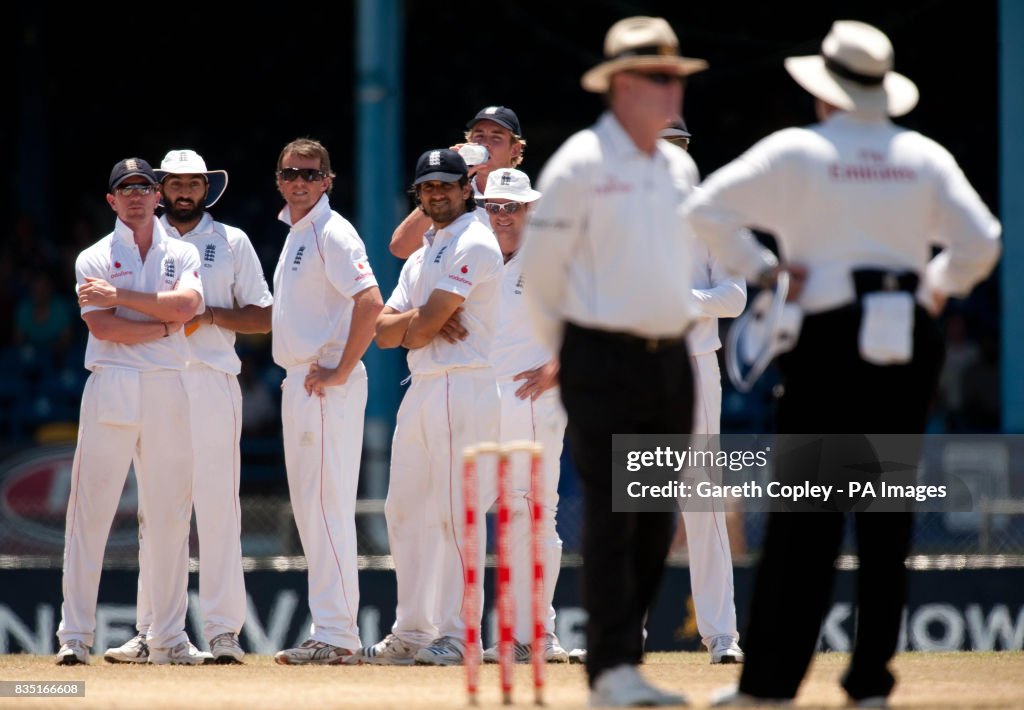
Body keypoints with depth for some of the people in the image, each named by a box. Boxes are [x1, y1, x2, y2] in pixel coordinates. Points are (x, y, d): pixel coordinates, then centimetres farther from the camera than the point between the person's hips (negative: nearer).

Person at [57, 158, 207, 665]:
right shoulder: (95, 259, 6)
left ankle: (167, 636, 9)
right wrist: (166, 323, -7)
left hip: (169, 392, 3)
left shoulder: (182, 255, 12)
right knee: (90, 510, -6)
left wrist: (119, 296, -10)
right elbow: (103, 327, -9)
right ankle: (74, 636, -5)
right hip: (111, 389, -2)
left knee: (169, 514, 3)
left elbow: (185, 305, -9)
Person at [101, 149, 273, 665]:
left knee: (217, 503, -7)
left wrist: (210, 315, -9)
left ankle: (222, 629, -6)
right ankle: (151, 632, 3)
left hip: (213, 381, -2)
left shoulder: (232, 243, 11)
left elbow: (263, 317, 7)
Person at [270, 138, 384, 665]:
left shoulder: (331, 232, -12)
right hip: (298, 383, 10)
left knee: (328, 506, -11)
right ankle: (333, 633, 16)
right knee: (310, 508, 12)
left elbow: (370, 302, -23)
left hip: (328, 387, -10)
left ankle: (336, 636, -11)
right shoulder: (294, 234, 18)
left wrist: (340, 370, -20)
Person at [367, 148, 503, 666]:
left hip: (464, 386, -10)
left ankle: (456, 636, -11)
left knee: (456, 512, -11)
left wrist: (419, 323, 6)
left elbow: (420, 331, -14)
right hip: (420, 390, 10)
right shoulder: (421, 256, 21)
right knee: (405, 509, 11)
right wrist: (424, 320, -6)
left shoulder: (473, 244, -8)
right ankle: (412, 633, 18)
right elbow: (384, 332, 11)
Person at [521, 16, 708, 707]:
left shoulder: (680, 168, 13)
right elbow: (540, 265, -4)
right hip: (604, 361, -7)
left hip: (670, 358, 7)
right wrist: (566, 353, 3)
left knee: (657, 520, 7)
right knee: (612, 517, -9)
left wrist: (677, 330, 17)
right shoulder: (580, 166, -8)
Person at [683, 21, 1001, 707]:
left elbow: (706, 208, -5)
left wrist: (761, 268, 2)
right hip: (910, 341, 3)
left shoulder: (796, 150, 0)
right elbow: (981, 242, 2)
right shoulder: (924, 156, 7)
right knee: (889, 514, 7)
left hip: (829, 337, -3)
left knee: (807, 512, -2)